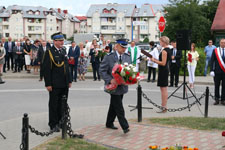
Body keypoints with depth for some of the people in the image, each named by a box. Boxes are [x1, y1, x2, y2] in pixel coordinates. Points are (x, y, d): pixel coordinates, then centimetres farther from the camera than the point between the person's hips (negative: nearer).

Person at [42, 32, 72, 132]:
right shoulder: (49, 52, -9)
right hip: (55, 85, -6)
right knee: (54, 104, 3)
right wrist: (48, 84, -16)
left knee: (63, 104, 14)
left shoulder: (64, 51, 12)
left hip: (64, 84, 7)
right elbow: (46, 69, -12)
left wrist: (69, 80, 15)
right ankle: (53, 124, 12)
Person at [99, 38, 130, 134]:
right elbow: (102, 71, -9)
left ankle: (109, 123, 31)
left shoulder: (127, 57, 8)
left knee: (114, 106, 17)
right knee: (119, 108, -7)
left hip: (122, 86, 6)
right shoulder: (109, 57, -9)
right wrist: (110, 80, -21)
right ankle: (125, 127, -4)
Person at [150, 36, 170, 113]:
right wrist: (155, 59, 13)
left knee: (163, 89, -7)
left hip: (163, 70, -10)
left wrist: (154, 60, -12)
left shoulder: (164, 51, -18)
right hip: (165, 70, 10)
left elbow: (163, 63, -21)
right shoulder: (168, 49, 13)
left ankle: (164, 107, -4)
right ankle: (164, 106, 21)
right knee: (164, 89, 14)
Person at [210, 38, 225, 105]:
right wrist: (211, 70, -7)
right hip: (217, 71, 0)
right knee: (216, 86, 3)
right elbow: (212, 61, 2)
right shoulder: (215, 50, 5)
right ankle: (217, 100, 12)